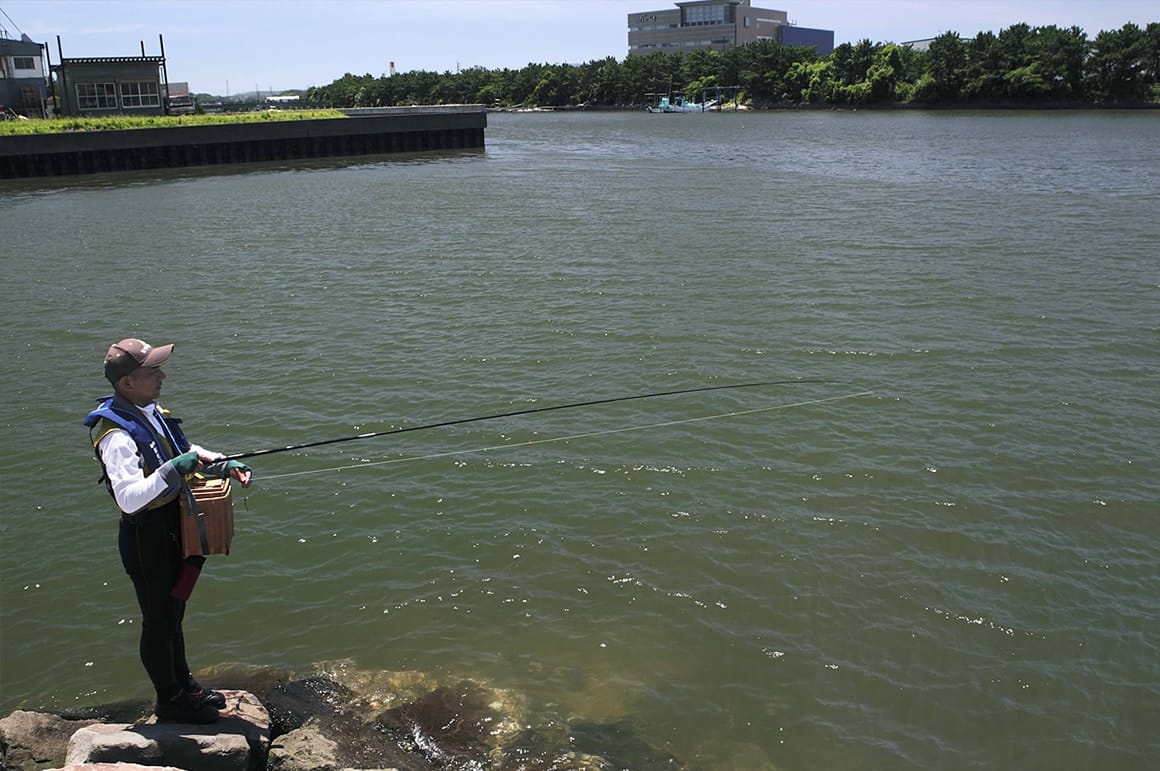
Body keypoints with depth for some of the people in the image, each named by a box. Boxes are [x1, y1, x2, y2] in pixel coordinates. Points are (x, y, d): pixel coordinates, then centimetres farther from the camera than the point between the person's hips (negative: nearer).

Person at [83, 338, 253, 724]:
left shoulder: (150, 411, 3)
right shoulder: (116, 434, -27)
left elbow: (187, 453, 18)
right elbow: (130, 498, -39)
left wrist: (225, 466, 3)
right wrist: (174, 469, -45)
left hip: (173, 529, 9)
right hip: (146, 537, -9)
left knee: (173, 612, 23)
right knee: (159, 621, 8)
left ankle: (183, 684, 41)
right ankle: (170, 701, 26)